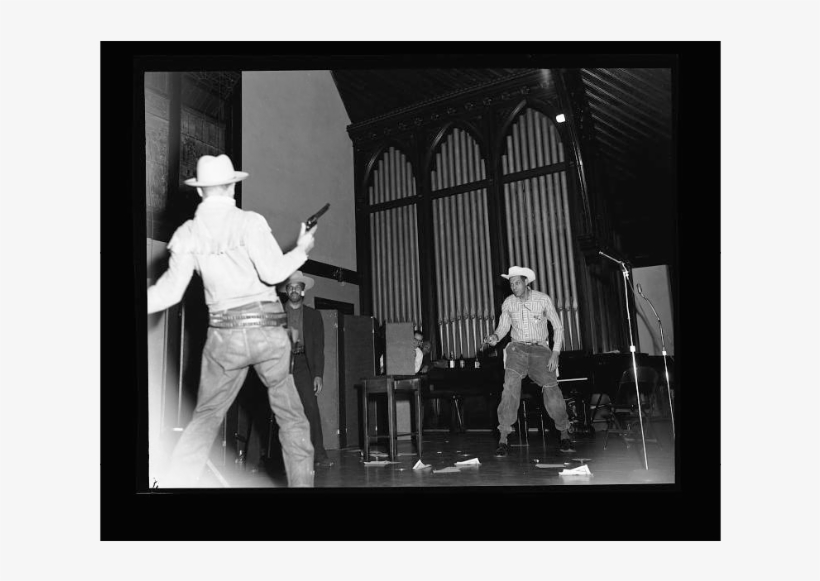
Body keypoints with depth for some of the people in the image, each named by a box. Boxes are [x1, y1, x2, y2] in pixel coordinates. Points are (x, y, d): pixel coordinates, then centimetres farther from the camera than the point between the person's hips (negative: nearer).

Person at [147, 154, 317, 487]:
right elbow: (272, 272, -13)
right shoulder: (249, 222, -6)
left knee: (205, 417, 13)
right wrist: (301, 250, 3)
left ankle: (175, 483, 8)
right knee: (291, 417, 11)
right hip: (267, 329, -2)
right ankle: (301, 482, 14)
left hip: (223, 335, 2)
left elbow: (170, 291, 3)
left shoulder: (188, 233, 3)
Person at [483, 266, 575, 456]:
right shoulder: (508, 303, 2)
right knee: (510, 388, -19)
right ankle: (503, 439, -16)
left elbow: (558, 327, 3)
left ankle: (565, 436, 12)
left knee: (552, 389, -9)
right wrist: (495, 337, -13)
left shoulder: (543, 299, -3)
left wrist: (555, 353, -7)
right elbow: (503, 327, 11)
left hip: (540, 350, 0)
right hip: (517, 348, 0)